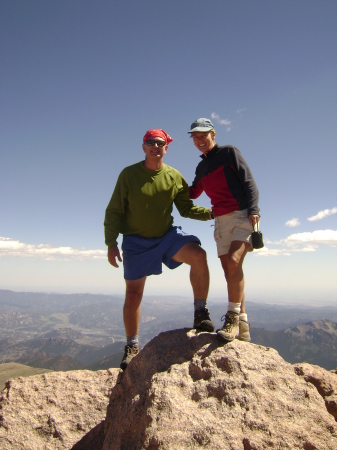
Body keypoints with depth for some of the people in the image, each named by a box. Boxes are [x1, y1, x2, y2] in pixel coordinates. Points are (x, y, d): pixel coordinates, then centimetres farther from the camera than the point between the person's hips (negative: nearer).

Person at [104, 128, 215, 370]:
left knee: (198, 254, -25)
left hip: (167, 234, 2)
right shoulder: (129, 174, -9)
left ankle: (201, 313, -10)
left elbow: (187, 208, 4)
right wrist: (111, 243, -12)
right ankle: (132, 346, 24)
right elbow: (114, 211, -6)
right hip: (136, 240, -1)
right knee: (133, 294, 5)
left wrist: (211, 212, -11)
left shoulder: (174, 177, -3)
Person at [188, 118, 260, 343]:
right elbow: (193, 193, 30)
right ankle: (242, 325, 7)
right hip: (221, 221, 6)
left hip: (243, 215, -6)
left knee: (234, 261, -25)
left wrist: (253, 210, -18)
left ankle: (232, 318, -18)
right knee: (230, 272, 2)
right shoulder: (201, 167, 19)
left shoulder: (229, 152, 2)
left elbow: (249, 182, -5)